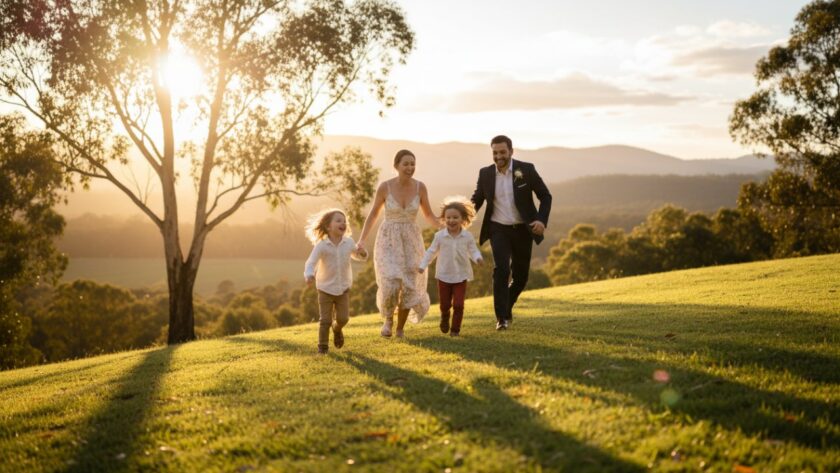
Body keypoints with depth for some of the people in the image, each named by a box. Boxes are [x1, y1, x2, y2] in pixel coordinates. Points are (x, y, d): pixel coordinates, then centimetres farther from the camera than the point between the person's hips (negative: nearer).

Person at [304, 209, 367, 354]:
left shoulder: (348, 242, -5)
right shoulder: (321, 245, -17)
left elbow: (358, 255, 12)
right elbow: (311, 263, -24)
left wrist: (363, 253, -13)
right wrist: (309, 275, -45)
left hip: (343, 288, 3)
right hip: (325, 289, -3)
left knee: (343, 318, 2)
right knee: (325, 320, -2)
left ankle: (337, 329, 36)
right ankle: (323, 345, 16)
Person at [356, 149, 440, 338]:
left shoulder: (420, 187, -6)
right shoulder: (385, 186, -11)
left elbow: (428, 214, 7)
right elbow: (373, 213, 0)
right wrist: (361, 240, -6)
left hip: (411, 241, 2)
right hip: (388, 240, -2)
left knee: (409, 287, 0)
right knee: (390, 285, -20)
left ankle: (400, 327, 25)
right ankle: (388, 318, 11)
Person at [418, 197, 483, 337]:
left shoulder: (467, 236, -8)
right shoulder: (440, 236, -7)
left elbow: (473, 251, -3)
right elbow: (431, 251, 2)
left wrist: (477, 258, -25)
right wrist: (423, 265, -3)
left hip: (461, 276, 0)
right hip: (444, 275, 1)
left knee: (458, 305, -5)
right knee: (445, 304, 9)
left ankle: (455, 329, 10)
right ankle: (444, 317, 42)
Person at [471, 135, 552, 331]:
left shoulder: (526, 169, -8)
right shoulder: (485, 173, -2)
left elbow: (545, 196, -1)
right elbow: (476, 199, 9)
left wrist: (542, 220, -17)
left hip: (522, 230, 0)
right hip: (499, 229, 0)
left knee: (520, 276, 7)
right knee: (501, 269, -20)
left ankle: (507, 306, 35)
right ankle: (502, 317, -13)